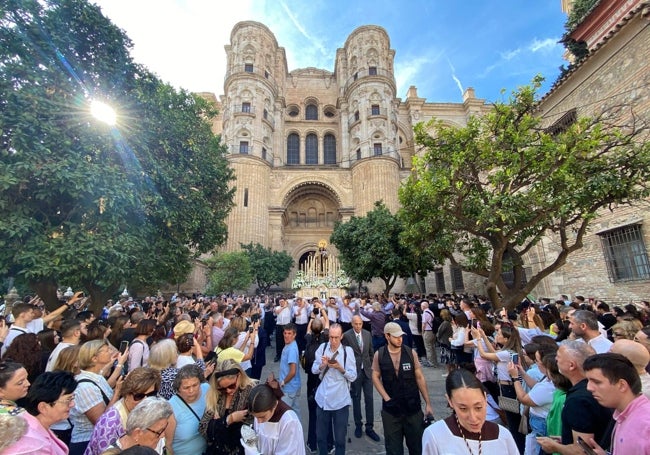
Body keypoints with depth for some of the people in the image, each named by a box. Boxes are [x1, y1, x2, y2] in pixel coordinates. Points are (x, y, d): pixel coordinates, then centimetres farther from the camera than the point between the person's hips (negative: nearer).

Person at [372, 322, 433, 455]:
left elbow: (420, 378, -2)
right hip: (391, 408, 0)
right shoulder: (379, 355, -9)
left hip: (413, 406, 0)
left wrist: (428, 403, -2)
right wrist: (386, 398, -10)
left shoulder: (410, 353, -8)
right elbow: (376, 377, -1)